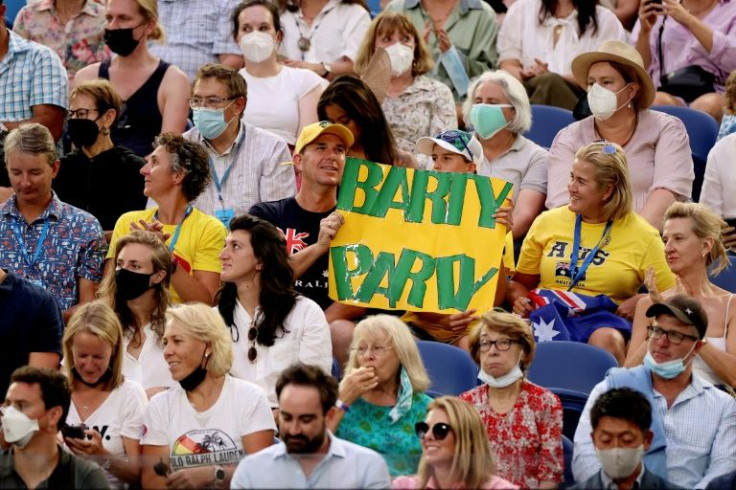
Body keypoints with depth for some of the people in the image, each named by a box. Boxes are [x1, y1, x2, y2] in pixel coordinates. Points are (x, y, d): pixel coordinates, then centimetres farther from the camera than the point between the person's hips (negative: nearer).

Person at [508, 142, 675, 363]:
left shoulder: (642, 236, 8)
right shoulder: (547, 222, 16)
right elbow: (520, 282, 23)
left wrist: (642, 301, -11)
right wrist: (519, 300, 2)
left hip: (603, 320, -2)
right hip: (548, 313, 2)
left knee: (607, 340, -39)